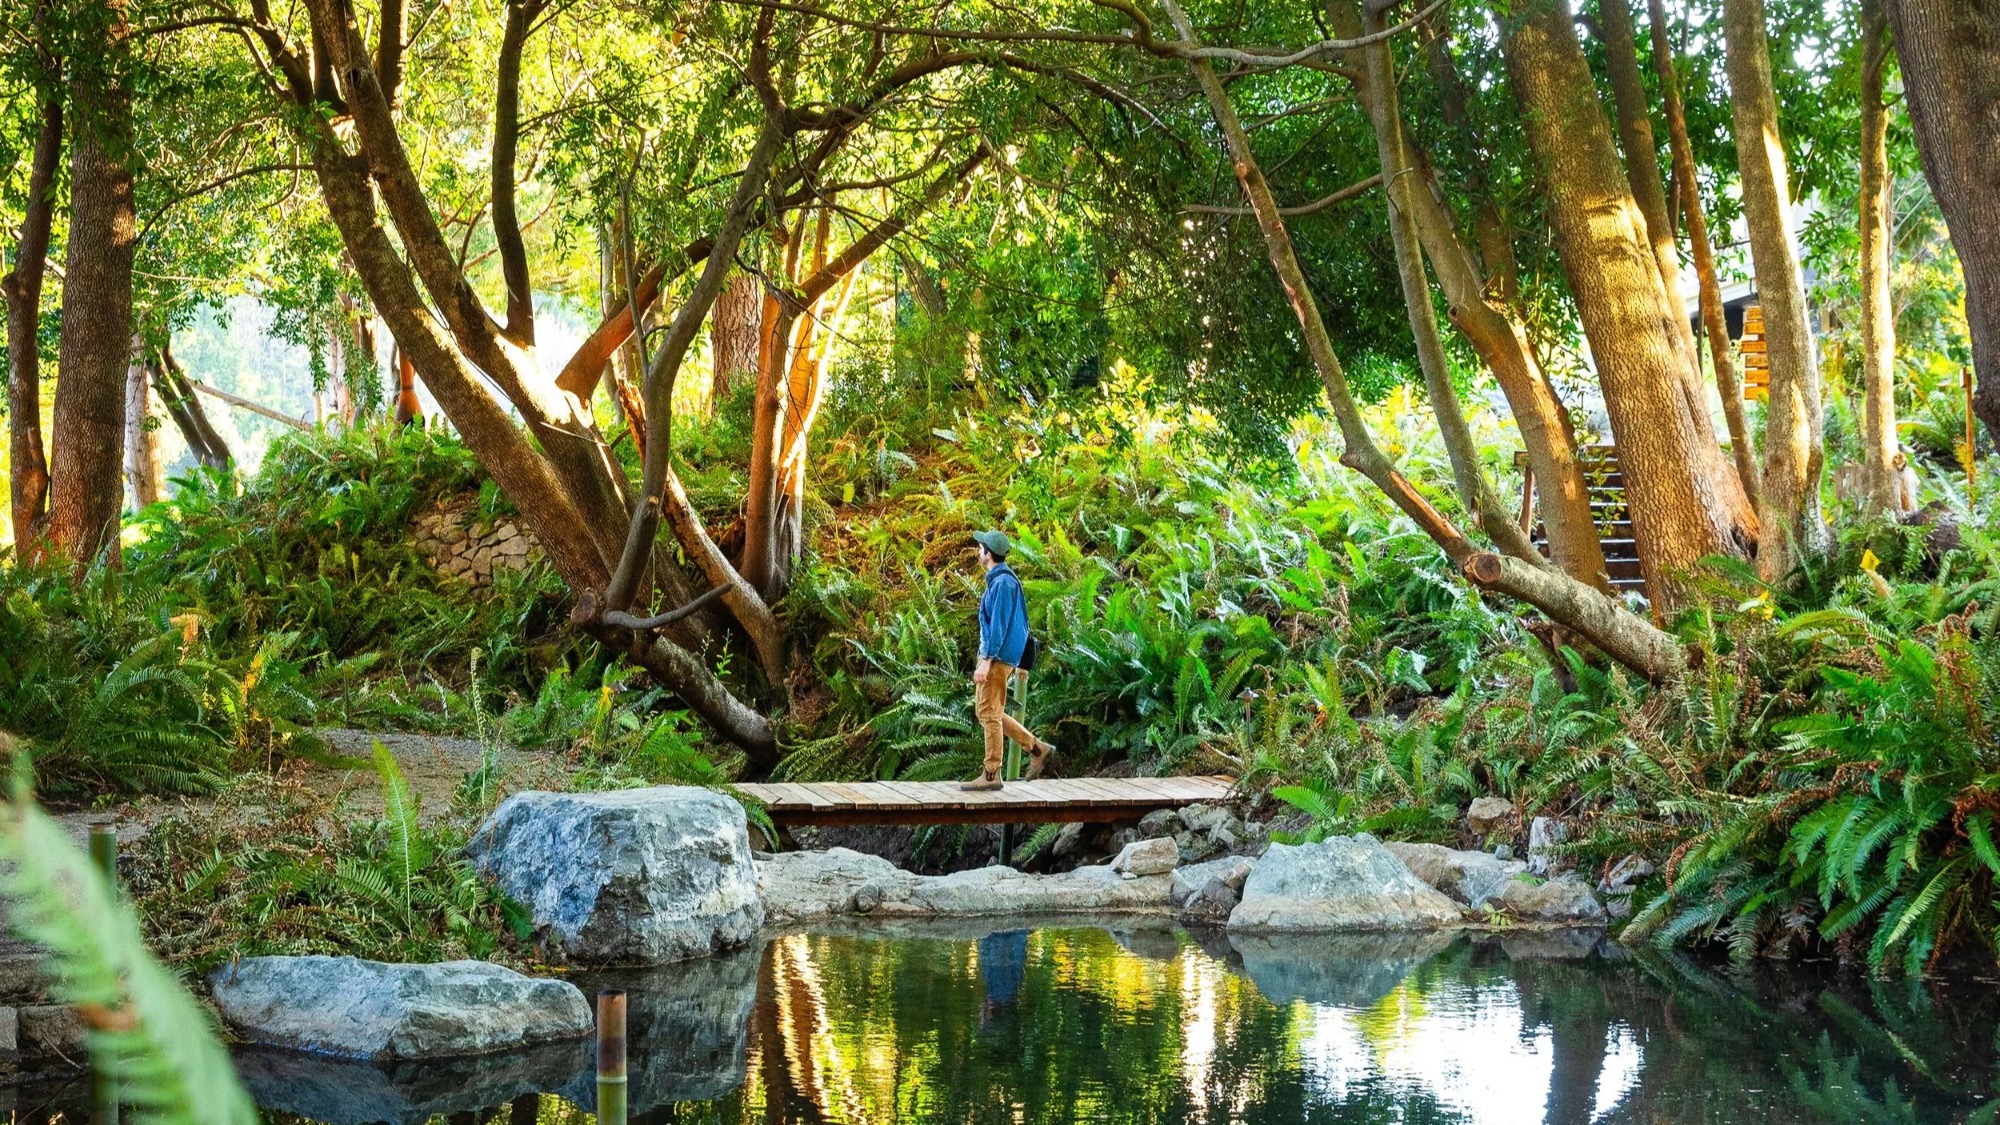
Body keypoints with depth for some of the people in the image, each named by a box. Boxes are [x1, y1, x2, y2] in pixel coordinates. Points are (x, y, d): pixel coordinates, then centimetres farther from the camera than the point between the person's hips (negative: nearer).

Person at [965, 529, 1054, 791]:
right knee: (986, 712, 14)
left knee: (989, 714, -6)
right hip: (1000, 657, 10)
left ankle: (991, 775, -1)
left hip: (997, 656, -10)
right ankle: (1037, 748, 13)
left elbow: (998, 624, -21)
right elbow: (1021, 620, 21)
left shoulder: (1002, 583, -15)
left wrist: (985, 661, -23)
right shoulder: (1004, 580, 16)